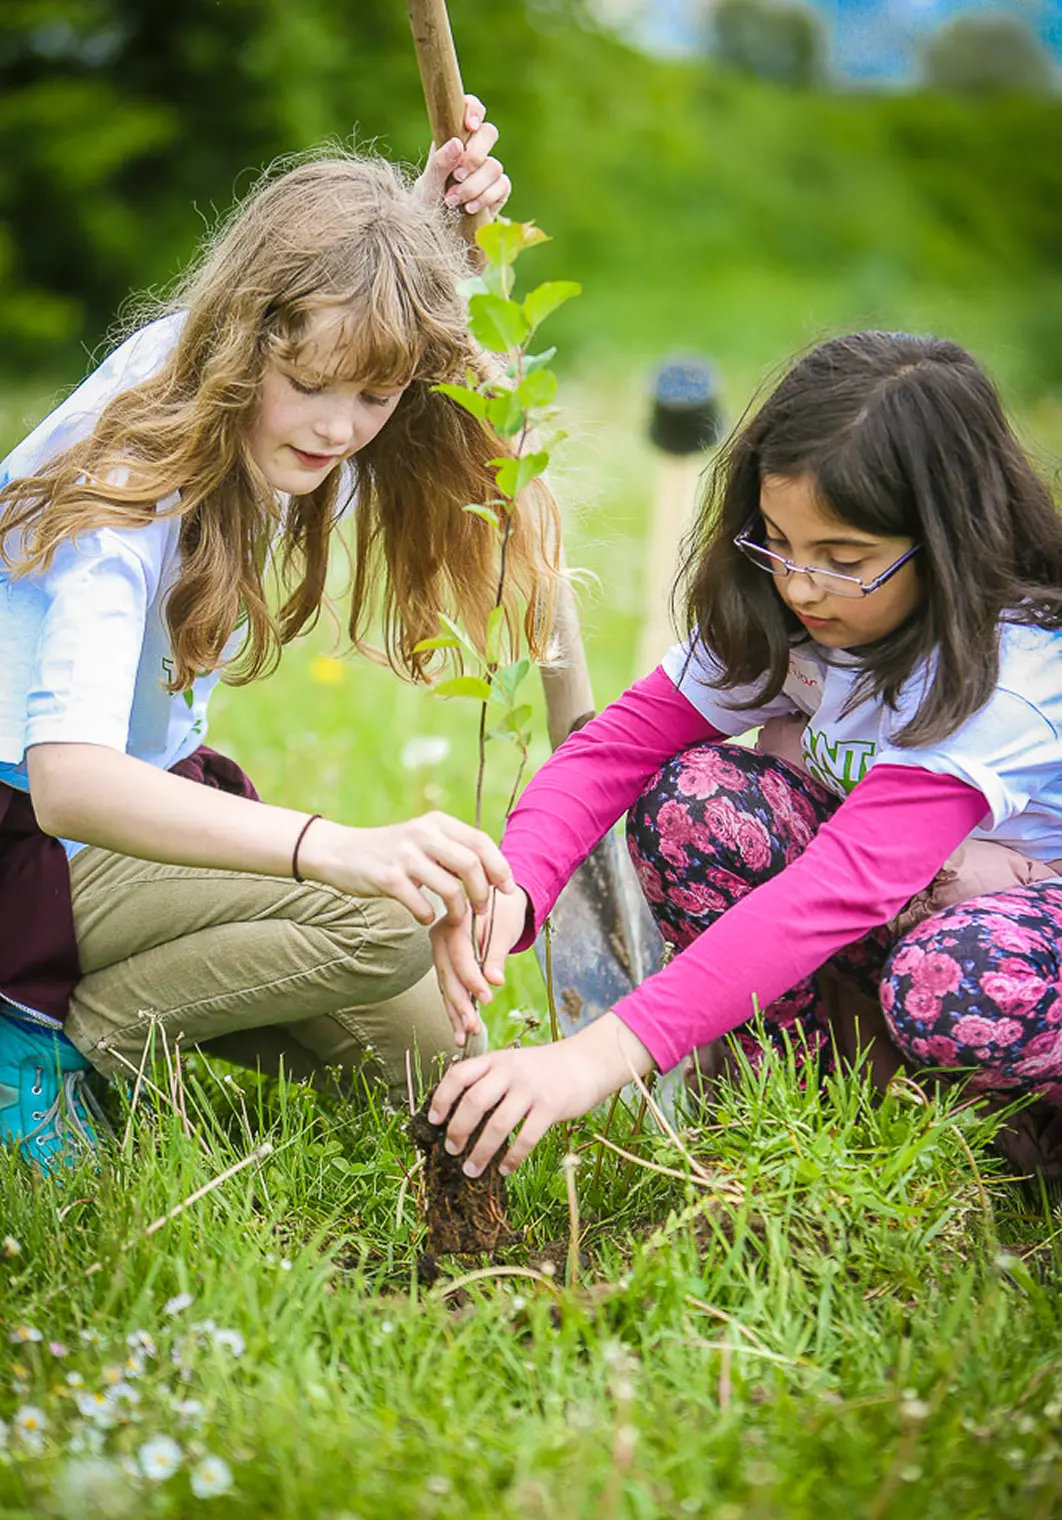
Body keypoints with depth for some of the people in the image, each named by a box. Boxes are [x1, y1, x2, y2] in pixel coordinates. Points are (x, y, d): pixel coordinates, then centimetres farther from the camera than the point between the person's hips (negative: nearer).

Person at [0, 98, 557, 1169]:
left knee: (424, 1048, 1)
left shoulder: (274, 430, -8)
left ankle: (116, 995, 13)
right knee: (380, 919, -29)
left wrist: (430, 218, -7)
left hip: (150, 794, 8)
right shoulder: (132, 487, -31)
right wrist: (335, 847, -63)